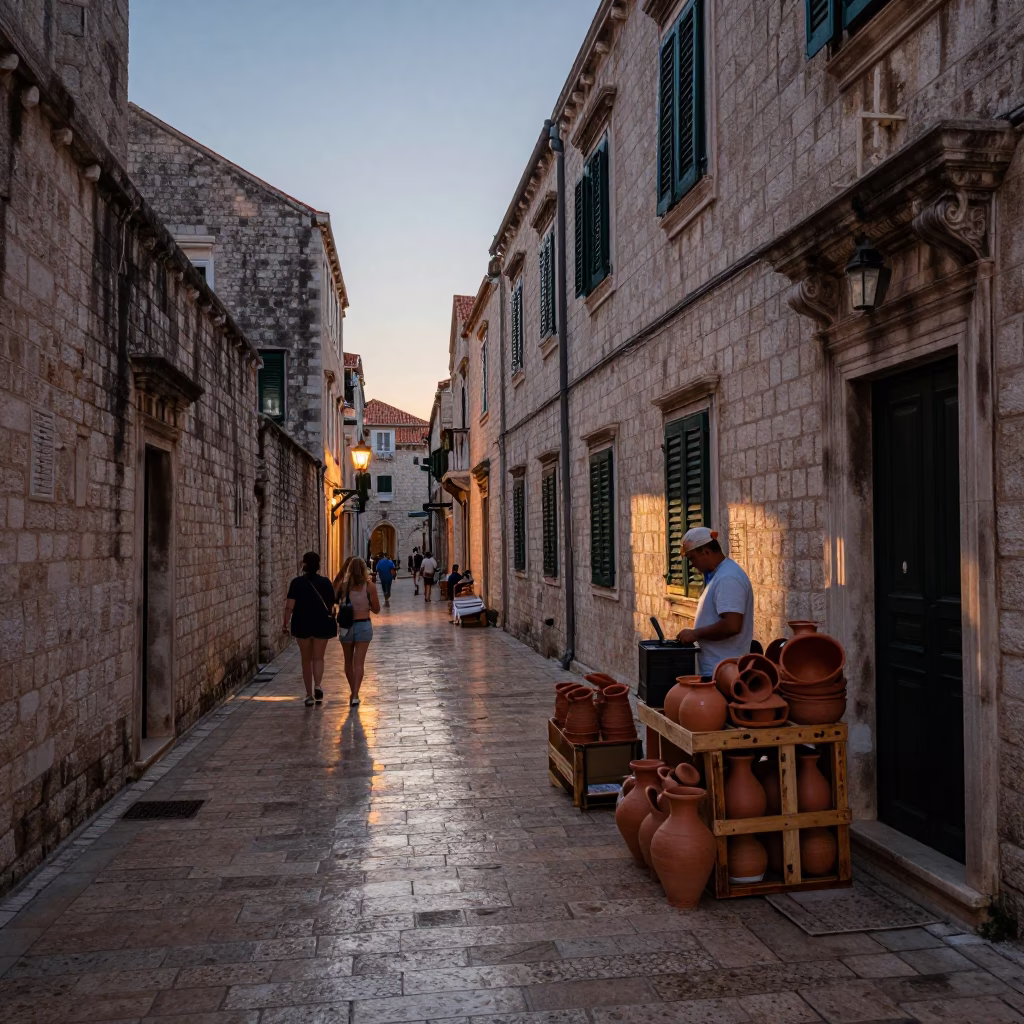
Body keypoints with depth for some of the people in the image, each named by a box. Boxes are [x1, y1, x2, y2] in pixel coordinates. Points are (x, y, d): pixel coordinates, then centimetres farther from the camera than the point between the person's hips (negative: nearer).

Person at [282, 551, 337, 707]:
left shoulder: (297, 582, -6)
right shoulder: (325, 582, -2)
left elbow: (289, 606, -11)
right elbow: (331, 605, 3)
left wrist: (285, 623, 0)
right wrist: (330, 618, 20)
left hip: (302, 625, 0)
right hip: (322, 625, 0)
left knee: (306, 659, 12)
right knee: (318, 658, 7)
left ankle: (309, 695, 16)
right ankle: (317, 686, -19)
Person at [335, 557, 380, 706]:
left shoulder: (344, 585, -3)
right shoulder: (369, 585, -6)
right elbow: (376, 610, -1)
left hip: (346, 626, 2)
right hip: (363, 625, -1)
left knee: (348, 662, 18)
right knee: (359, 662, 0)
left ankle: (353, 693, 26)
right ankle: (355, 696, -10)